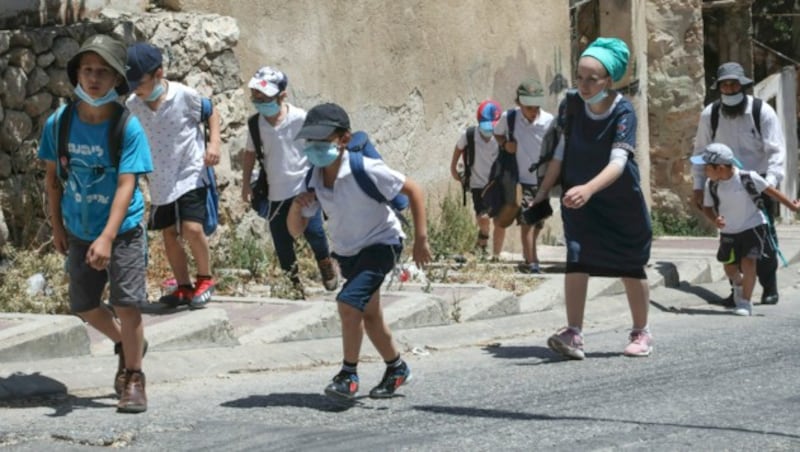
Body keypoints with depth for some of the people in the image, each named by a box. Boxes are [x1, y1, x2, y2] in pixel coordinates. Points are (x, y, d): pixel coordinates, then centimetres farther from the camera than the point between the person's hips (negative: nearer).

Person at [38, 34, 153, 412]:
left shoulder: (128, 128, -18)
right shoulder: (58, 123, -8)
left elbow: (126, 185, -23)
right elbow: (52, 176, 5)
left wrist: (107, 238, -32)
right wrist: (57, 226, 7)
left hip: (122, 230, -4)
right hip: (79, 232, 5)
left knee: (127, 304, -10)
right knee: (83, 305, 15)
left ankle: (133, 378, 8)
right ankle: (126, 345, 42)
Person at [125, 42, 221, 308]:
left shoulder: (184, 96, -15)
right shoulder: (132, 106, -6)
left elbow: (211, 113, 2)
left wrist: (214, 142, -11)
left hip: (190, 174, -4)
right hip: (160, 181, 4)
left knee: (192, 228, -16)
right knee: (169, 234, 9)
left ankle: (205, 279, 7)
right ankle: (184, 287, 24)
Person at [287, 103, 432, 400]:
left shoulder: (365, 170, -26)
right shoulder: (313, 182, -9)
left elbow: (413, 191, -17)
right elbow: (296, 230, -2)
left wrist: (421, 239, -20)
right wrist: (296, 207, -24)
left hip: (381, 244, -7)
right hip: (347, 252, 7)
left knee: (349, 302, -23)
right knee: (369, 315, 16)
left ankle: (348, 375, -12)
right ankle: (397, 368, 37)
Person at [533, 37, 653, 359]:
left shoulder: (623, 112, -21)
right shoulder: (571, 104, -9)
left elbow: (618, 162, -33)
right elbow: (562, 151, 3)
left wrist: (588, 189, -49)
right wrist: (543, 193, 1)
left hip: (621, 200, -2)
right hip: (579, 200, 2)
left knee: (631, 266, 7)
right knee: (576, 260, -14)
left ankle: (641, 332, 25)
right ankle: (573, 334, -16)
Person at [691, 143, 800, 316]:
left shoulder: (748, 178, -22)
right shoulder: (711, 184, -12)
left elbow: (771, 191, -9)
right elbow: (707, 207, 1)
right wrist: (714, 219, -22)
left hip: (753, 228, -4)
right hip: (728, 232, 4)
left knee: (748, 262, -17)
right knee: (730, 267, 10)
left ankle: (745, 302, -4)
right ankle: (739, 284, 46)